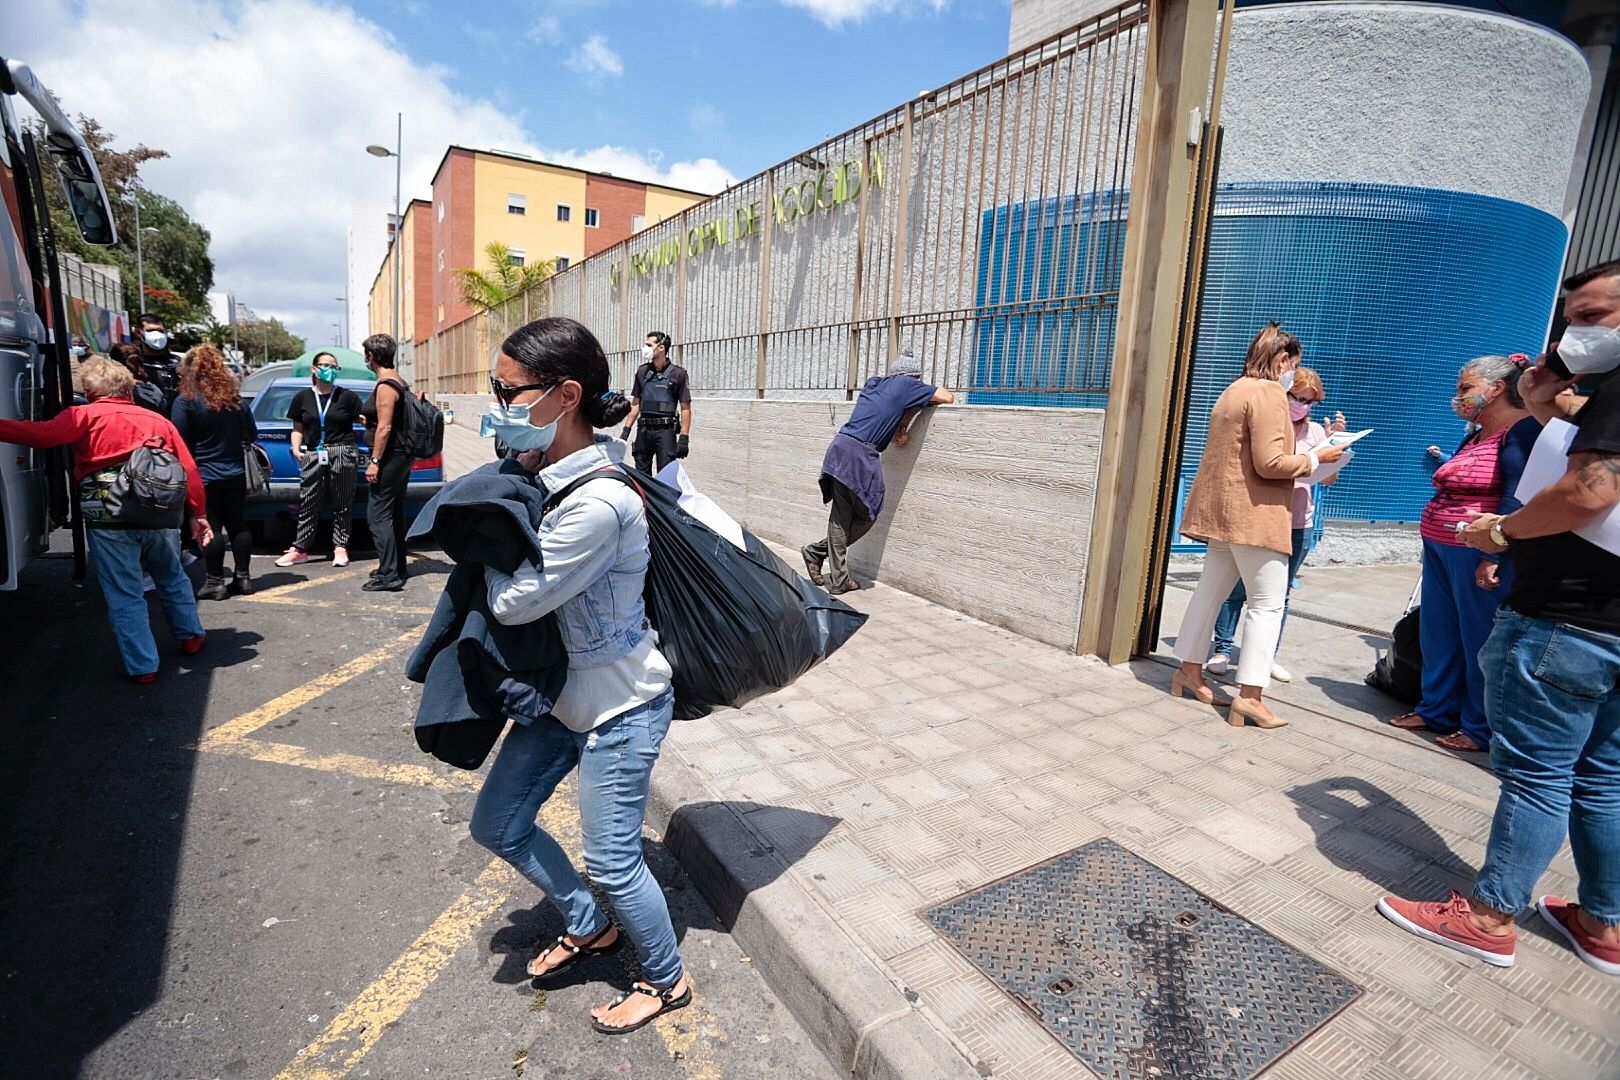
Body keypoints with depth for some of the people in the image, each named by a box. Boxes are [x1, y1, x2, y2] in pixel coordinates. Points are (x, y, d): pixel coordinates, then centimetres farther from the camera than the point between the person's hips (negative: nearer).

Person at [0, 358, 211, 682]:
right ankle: (191, 636, 35)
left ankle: (143, 666, 9)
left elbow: (40, 434, -14)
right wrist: (198, 514, 14)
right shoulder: (158, 420, 14)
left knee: (125, 596, 5)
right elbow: (190, 470, 9)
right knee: (172, 577, 25)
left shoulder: (86, 415, 3)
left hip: (109, 520, -3)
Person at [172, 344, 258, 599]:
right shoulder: (234, 397, 5)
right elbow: (251, 434, 12)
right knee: (238, 525, 10)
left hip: (204, 475, -5)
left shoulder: (186, 401, -10)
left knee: (211, 528, 1)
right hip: (235, 474, 5)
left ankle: (216, 581, 6)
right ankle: (243, 577, 15)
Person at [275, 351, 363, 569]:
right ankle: (300, 549, 8)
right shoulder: (302, 397, 12)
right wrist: (296, 448, 2)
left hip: (342, 453, -2)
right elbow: (298, 428, 16)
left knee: (342, 503, 3)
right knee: (308, 502, 3)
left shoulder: (347, 396, 5)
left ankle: (340, 547, 11)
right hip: (312, 455, 2)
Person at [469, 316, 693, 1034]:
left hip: (620, 704, -9)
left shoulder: (596, 504, -32)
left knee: (611, 859, 8)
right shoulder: (550, 471, -3)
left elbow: (512, 603, -22)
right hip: (564, 691, 9)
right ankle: (589, 928, 43)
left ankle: (666, 980, 38)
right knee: (496, 823, 19)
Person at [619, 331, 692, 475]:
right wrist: (626, 429, 8)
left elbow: (685, 408, -6)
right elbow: (635, 404, 15)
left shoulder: (677, 374, -5)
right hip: (643, 429, 5)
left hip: (665, 431, -5)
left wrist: (684, 437, -13)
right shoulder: (642, 371, 9)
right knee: (641, 473, 11)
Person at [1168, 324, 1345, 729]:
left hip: (1222, 510, 9)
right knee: (1268, 602, -4)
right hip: (1255, 514, -9)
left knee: (1211, 591, 13)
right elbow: (1270, 463, -19)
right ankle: (1249, 695, -4)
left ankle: (1190, 670, 21)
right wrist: (1315, 458, -5)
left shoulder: (1236, 390, 17)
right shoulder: (1270, 393, -12)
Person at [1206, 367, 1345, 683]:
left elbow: (1329, 478, 4)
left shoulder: (1315, 431, 7)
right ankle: (1222, 650, 11)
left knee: (1279, 594, 11)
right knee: (1237, 589, 1)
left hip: (1297, 526, 4)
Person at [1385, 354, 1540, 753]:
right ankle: (1436, 709, 24)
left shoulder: (1523, 429, -11)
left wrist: (1493, 553, -25)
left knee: (1479, 640, 0)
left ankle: (1481, 729, 12)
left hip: (1480, 554, -9)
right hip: (1440, 548, 9)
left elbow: (1517, 497, -20)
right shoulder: (1476, 434, 18)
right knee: (1438, 634, 13)